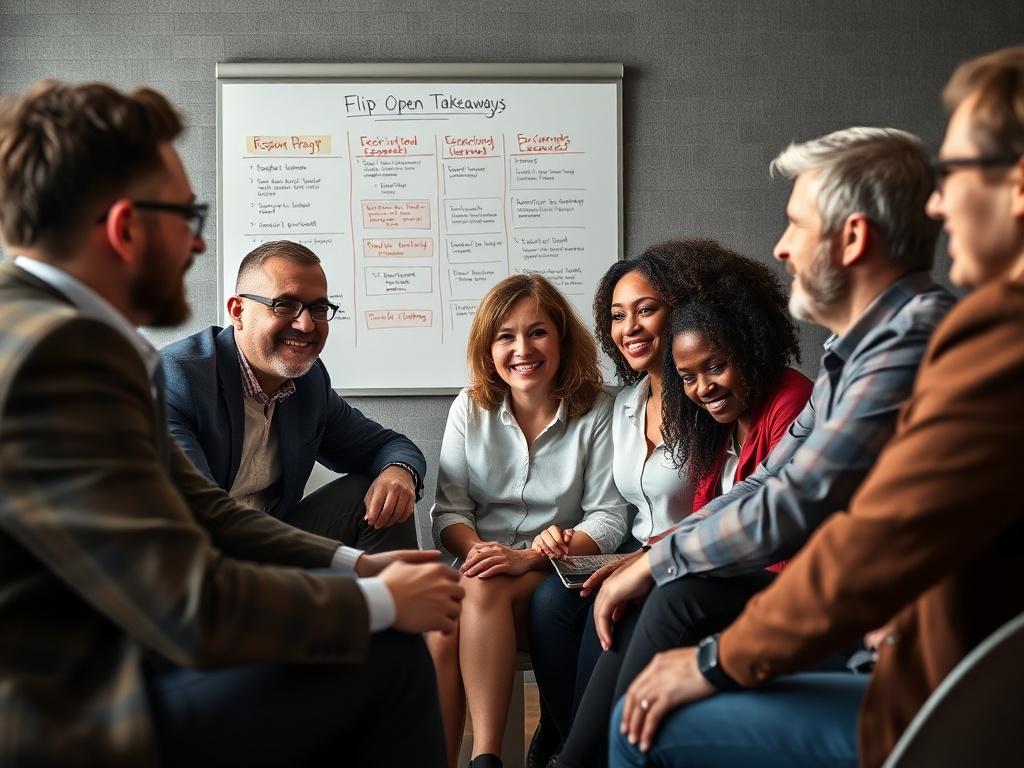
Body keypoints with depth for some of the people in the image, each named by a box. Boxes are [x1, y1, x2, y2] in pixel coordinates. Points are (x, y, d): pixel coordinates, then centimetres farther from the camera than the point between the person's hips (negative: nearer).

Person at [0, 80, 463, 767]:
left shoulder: (55, 328, 6)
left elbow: (196, 505, 11)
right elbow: (194, 608, -26)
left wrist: (357, 565, 3)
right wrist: (381, 600, -11)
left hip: (103, 657, 10)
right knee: (388, 654, -9)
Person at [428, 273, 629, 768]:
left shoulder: (595, 413, 0)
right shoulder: (470, 410, 9)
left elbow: (608, 521, -4)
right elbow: (449, 510, 5)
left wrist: (527, 557, -19)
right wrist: (476, 550, -19)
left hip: (554, 580, -2)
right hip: (481, 566, 2)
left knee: (484, 588, -34)